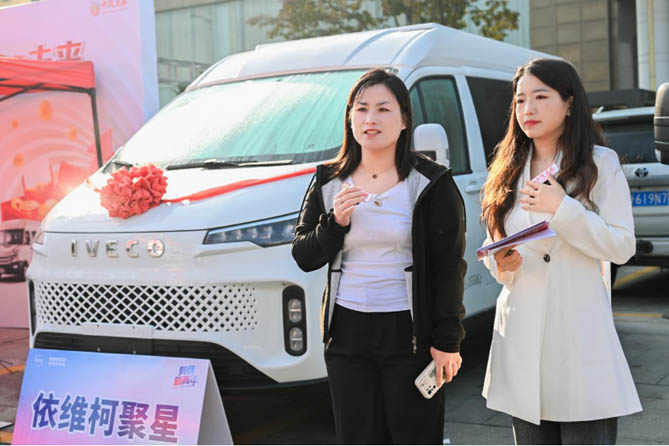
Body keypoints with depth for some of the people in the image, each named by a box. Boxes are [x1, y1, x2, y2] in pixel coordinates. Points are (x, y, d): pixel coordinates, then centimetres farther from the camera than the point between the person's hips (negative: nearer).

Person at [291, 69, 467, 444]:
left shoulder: (431, 182, -4)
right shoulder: (328, 182, 8)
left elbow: (450, 265, -5)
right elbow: (304, 257, 6)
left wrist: (448, 340, -9)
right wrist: (335, 222, -13)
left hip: (409, 335, -3)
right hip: (347, 333, 4)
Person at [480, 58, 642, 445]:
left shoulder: (600, 164, 0)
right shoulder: (508, 170, 14)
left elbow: (623, 246, -9)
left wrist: (562, 209, -18)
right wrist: (500, 263, -3)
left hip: (580, 339, -4)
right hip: (522, 337, 5)